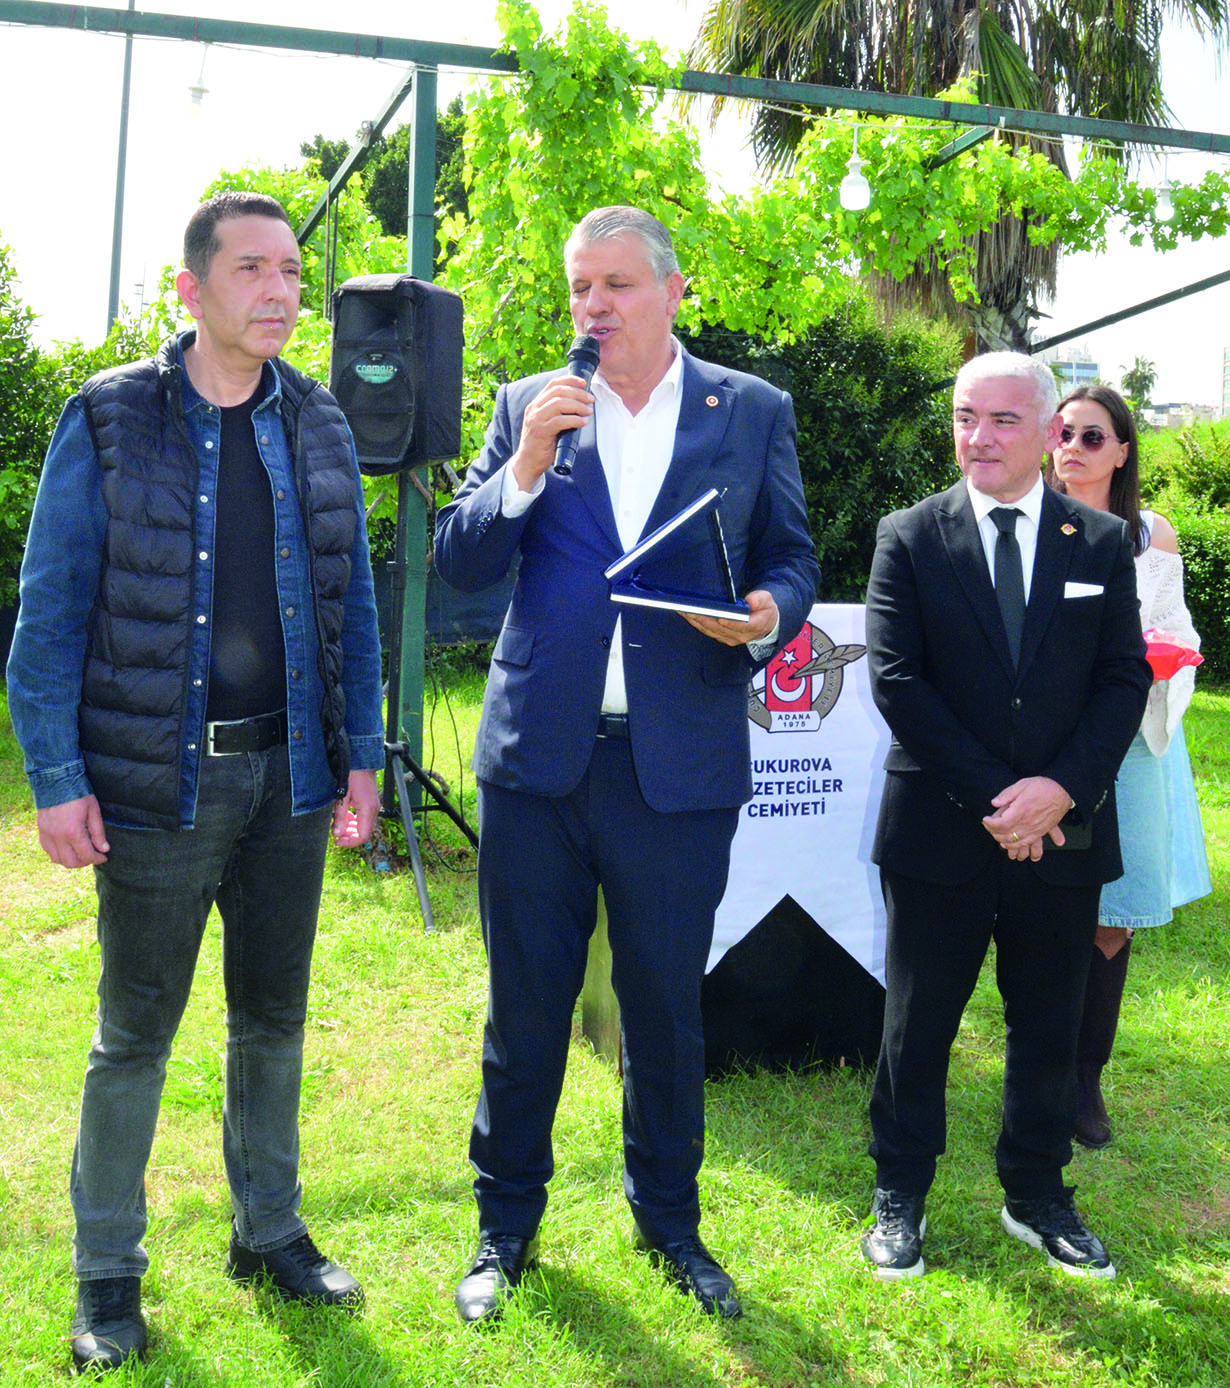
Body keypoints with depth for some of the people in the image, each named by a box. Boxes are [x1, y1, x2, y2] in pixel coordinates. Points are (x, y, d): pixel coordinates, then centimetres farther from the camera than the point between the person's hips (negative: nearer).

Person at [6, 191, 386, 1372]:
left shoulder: (318, 427, 7)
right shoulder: (109, 421, -4)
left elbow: (351, 601, 10)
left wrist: (362, 754, 5)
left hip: (288, 773, 4)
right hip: (159, 777, -3)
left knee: (273, 1018, 15)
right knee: (136, 1033, 7)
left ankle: (269, 1231, 32)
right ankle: (106, 1273, 23)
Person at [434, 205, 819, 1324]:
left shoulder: (752, 413, 6)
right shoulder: (527, 407, 7)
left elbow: (792, 559, 8)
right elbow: (459, 563, 3)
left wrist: (769, 613, -15)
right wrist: (526, 465, -13)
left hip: (680, 764, 0)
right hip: (538, 756, 1)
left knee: (667, 1009, 11)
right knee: (525, 1004, 10)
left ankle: (670, 1222, 32)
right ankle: (507, 1224, 29)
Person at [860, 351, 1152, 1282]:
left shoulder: (1103, 543, 5)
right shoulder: (909, 539, -1)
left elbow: (1126, 677, 1)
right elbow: (896, 680, -8)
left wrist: (1061, 787, -14)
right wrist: (990, 796, -14)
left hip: (1063, 830, 2)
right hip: (939, 831, -2)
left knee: (1051, 1029, 14)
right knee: (918, 1025, 9)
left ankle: (1038, 1198, 32)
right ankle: (899, 1200, 26)